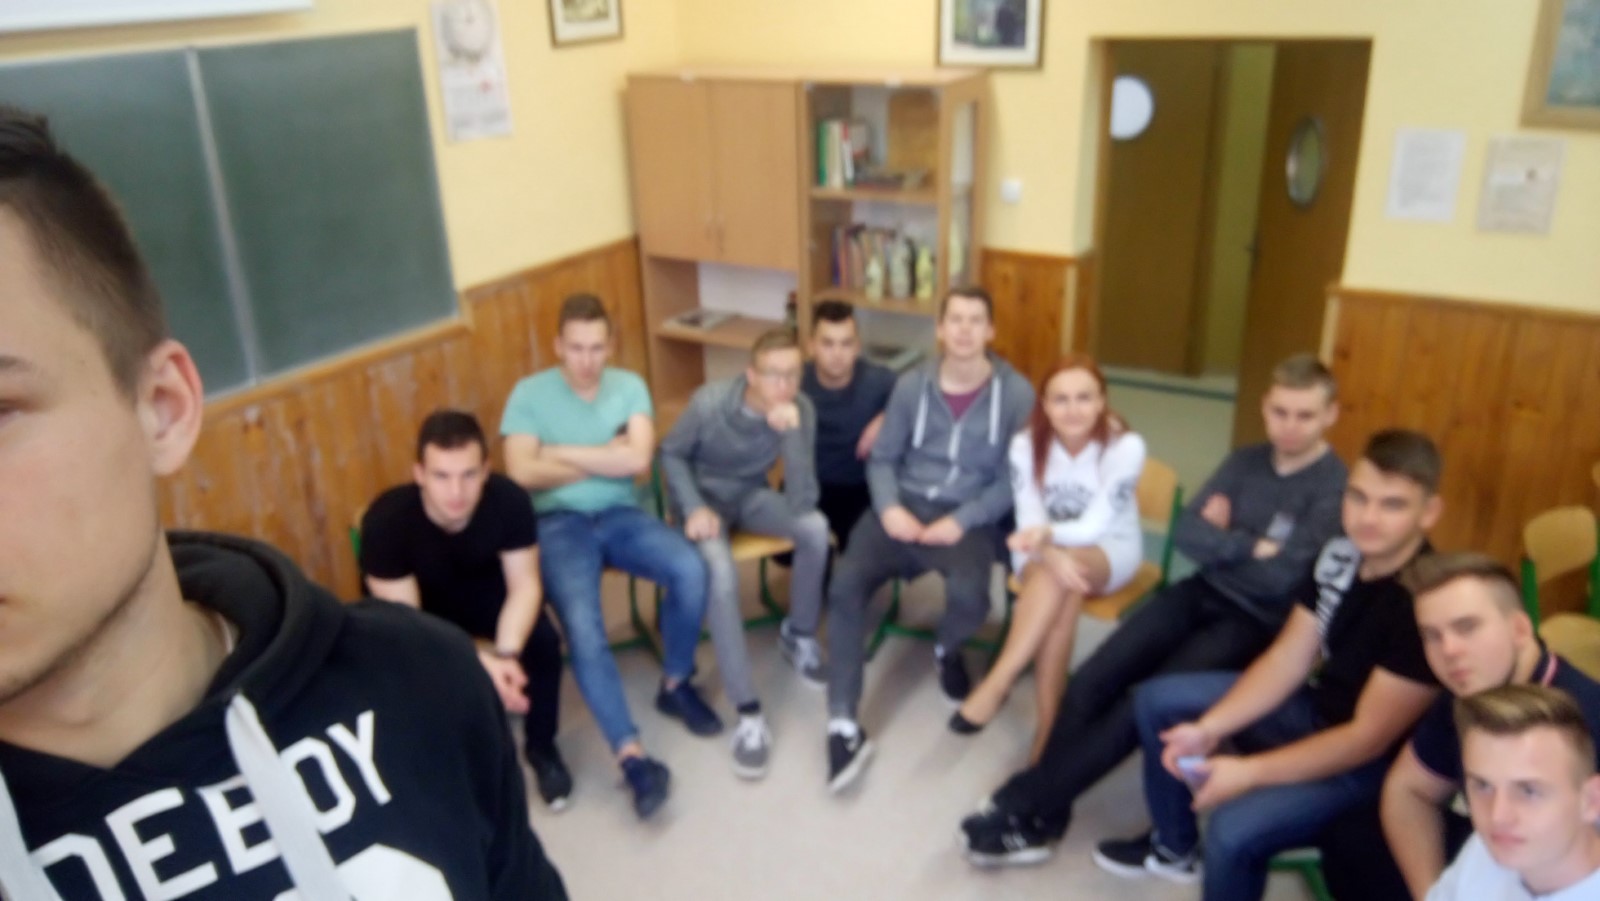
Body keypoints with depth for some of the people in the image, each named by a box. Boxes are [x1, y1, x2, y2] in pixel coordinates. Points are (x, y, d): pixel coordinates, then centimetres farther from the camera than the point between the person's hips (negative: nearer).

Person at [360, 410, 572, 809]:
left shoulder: (508, 499, -30)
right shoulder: (386, 519, -34)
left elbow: (524, 585, -22)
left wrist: (506, 654, -41)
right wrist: (481, 663, -42)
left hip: (484, 592, 1)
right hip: (418, 605, -1)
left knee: (543, 640, -25)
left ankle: (541, 747, 3)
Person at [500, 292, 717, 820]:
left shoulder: (629, 386, 7)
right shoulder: (528, 394, 1)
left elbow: (638, 461, -8)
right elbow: (522, 474, -11)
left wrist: (560, 452, -9)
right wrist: (605, 458, -7)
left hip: (620, 515, 3)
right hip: (558, 522, -2)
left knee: (691, 569, -25)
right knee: (582, 625, -28)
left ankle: (675, 684, 2)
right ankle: (631, 756, -24)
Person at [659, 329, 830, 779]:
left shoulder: (801, 410, -20)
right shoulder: (709, 402, -25)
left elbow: (802, 501, -26)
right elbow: (671, 454, -7)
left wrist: (791, 433, -38)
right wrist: (694, 508, -21)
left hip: (751, 493, 3)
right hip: (705, 493, -3)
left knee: (815, 527, -26)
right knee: (720, 575, -31)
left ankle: (799, 633, 2)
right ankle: (748, 712, -23)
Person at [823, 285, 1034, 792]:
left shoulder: (1016, 394, -3)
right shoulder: (911, 386, 6)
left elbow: (1014, 478, -4)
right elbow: (882, 459, 9)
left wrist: (962, 521, -16)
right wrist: (888, 507, -11)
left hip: (969, 516, -2)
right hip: (905, 504, 3)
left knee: (969, 594, -33)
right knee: (845, 583, -23)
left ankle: (947, 650, 8)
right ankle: (843, 727, -18)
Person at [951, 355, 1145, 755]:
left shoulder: (1125, 446, -21)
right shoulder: (1026, 443, -15)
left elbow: (1096, 525, -24)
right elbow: (1029, 520, -17)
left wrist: (1048, 533, -45)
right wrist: (1049, 554, -40)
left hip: (1109, 549, -1)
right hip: (1044, 552, 2)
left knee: (1060, 579, -36)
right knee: (1057, 579, -35)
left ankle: (996, 683, -33)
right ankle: (1048, 723, -33)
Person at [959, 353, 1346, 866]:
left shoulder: (1335, 489, -10)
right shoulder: (1246, 461, 9)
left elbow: (1282, 576, -20)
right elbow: (1186, 534, 2)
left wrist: (1223, 539, -6)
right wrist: (1252, 547, -10)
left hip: (1257, 621, -6)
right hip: (1201, 593, 6)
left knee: (1144, 705, -24)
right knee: (1092, 681, -14)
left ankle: (1024, 807, -13)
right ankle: (1038, 816, -8)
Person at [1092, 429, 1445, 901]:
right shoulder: (1341, 553, -7)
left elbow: (1368, 738, -26)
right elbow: (1287, 659, 0)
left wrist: (1250, 773, -24)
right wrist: (1207, 729, -10)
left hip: (1370, 762, -8)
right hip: (1315, 707, 8)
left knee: (1236, 830, -31)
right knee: (1158, 700, 9)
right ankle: (1173, 848, 29)